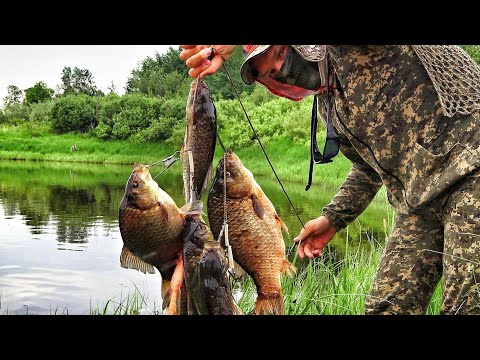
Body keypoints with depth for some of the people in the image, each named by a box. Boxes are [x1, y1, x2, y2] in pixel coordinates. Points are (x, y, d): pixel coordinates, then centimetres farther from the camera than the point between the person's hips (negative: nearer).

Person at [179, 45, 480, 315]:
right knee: (387, 307, 3)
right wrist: (333, 219, 17)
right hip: (419, 206, 8)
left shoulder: (352, 51, -6)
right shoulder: (328, 106, 16)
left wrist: (229, 48, -29)